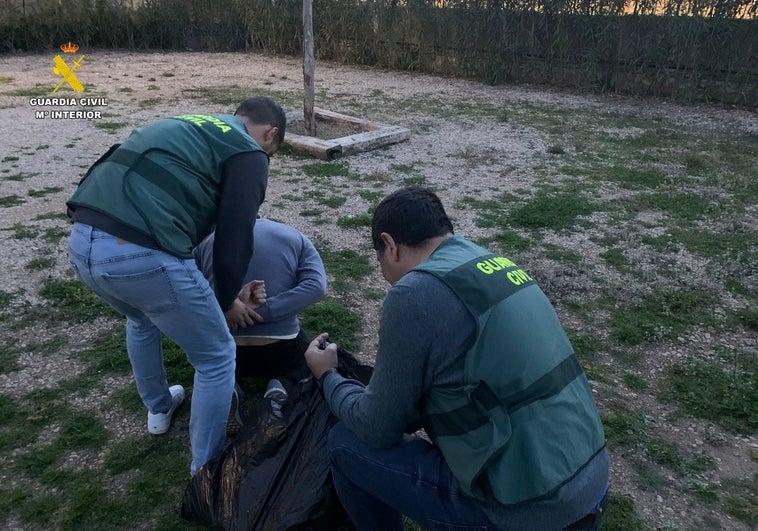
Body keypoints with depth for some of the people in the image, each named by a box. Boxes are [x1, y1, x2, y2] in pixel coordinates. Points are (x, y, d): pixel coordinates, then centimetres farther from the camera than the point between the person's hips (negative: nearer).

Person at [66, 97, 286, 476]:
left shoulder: (187, 126, 29)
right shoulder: (248, 153, 5)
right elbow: (234, 240, 0)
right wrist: (227, 301, 20)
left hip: (82, 243, 9)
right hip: (142, 256, -9)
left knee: (142, 320, 38)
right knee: (216, 358, 12)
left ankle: (158, 408, 57)